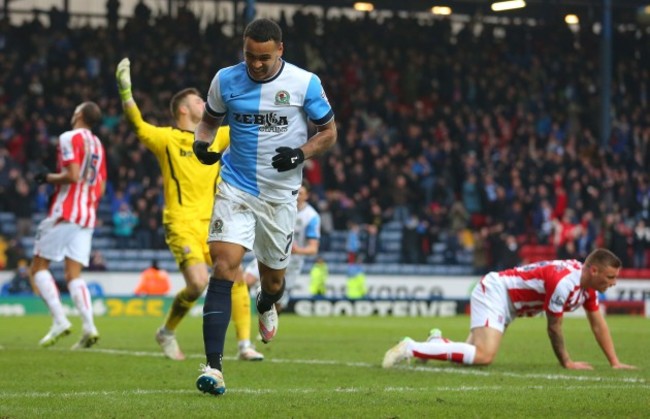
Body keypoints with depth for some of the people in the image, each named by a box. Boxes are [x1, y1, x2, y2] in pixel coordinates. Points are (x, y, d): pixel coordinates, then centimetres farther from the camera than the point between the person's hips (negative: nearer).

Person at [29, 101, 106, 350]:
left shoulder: (70, 138, -7)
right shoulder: (98, 145, 16)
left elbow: (73, 175, -18)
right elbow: (100, 187, 17)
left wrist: (48, 177, -3)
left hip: (65, 213, -7)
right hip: (88, 216, 7)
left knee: (39, 267, 2)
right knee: (73, 274, 5)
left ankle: (59, 321, -12)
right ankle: (88, 327, -13)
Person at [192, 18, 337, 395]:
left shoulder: (304, 83, -8)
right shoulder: (226, 80, -3)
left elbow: (329, 132, 2)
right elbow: (210, 120, 14)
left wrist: (301, 154, -17)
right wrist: (201, 142, -9)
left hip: (280, 193, 0)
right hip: (236, 190, 0)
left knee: (273, 279, 13)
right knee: (224, 267, -18)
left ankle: (267, 306, 55)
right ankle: (213, 365, -22)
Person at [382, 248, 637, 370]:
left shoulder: (589, 282, 2)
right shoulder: (565, 282, -26)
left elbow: (598, 323, 11)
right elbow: (554, 327, -17)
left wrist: (615, 363, 8)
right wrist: (567, 363, -6)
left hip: (507, 301, 10)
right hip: (496, 292, -10)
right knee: (483, 356, -27)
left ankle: (438, 342, 18)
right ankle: (411, 348, -21)